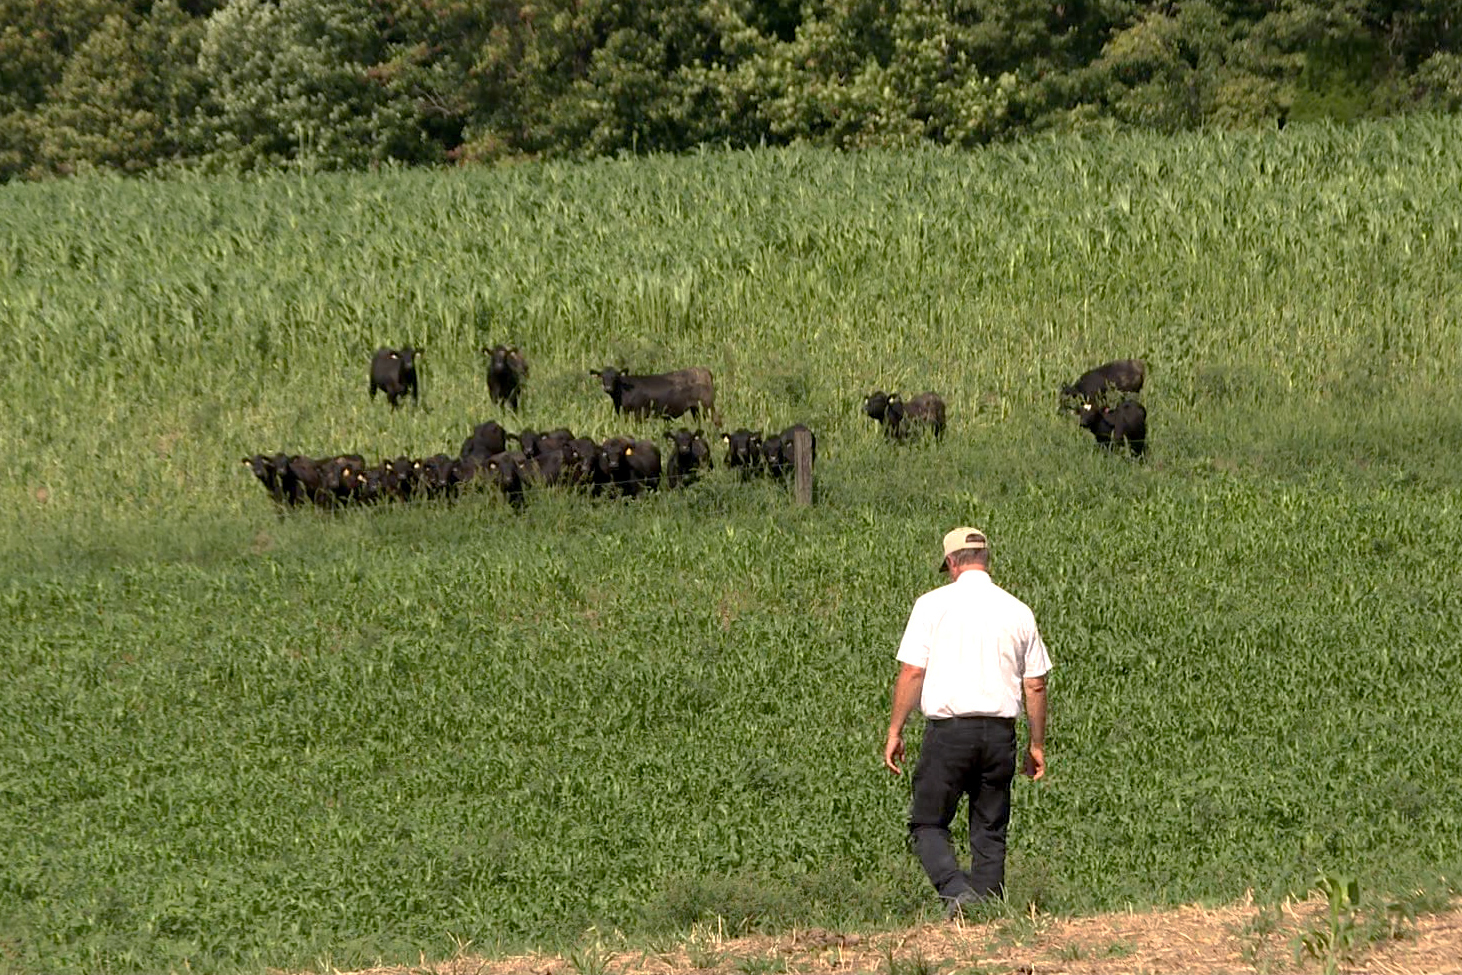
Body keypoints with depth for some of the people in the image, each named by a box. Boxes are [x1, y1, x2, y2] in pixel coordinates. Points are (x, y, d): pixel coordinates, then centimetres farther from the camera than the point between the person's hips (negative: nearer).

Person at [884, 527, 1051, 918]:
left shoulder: (933, 604, -1)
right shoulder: (1017, 611, 8)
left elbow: (912, 672, -5)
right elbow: (1035, 685, 9)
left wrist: (895, 731, 2)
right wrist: (1037, 745, 17)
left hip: (948, 729, -3)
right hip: (1000, 731, 3)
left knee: (927, 823, 4)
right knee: (990, 831, 11)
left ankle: (957, 890, -18)